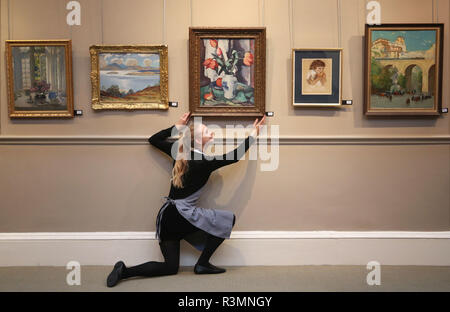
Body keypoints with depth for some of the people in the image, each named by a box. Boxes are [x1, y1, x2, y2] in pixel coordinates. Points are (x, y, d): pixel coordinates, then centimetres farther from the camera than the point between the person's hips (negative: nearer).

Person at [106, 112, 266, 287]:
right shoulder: (205, 162, -10)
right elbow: (235, 156, -1)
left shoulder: (178, 153, 7)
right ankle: (202, 264, 6)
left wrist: (177, 126, 23)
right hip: (182, 214, -7)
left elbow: (154, 140, 21)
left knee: (170, 267, 16)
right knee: (229, 219, 3)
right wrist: (253, 135, 10)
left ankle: (125, 271, 1)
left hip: (166, 216, 7)